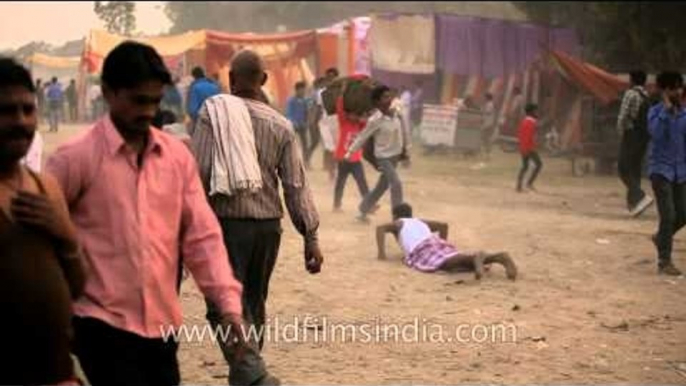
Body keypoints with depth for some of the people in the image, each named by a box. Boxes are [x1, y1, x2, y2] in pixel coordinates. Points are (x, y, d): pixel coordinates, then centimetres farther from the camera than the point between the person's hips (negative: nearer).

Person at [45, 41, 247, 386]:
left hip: (161, 323, 5)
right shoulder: (76, 158, -8)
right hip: (103, 322, -5)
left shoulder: (177, 156, 5)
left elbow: (202, 235, 4)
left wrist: (228, 304, -6)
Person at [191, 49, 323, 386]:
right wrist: (310, 237, 3)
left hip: (226, 223, -4)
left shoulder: (213, 113, -6)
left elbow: (198, 173, -11)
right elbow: (296, 185, 1)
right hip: (268, 225, 4)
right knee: (253, 304, 17)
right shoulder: (280, 125, 4)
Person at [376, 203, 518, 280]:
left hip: (421, 249, -5)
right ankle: (501, 257, -44)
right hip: (438, 242, 5)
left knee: (445, 262, -33)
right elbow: (443, 225, 41)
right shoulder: (420, 222, 42)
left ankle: (475, 257, -65)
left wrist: (381, 252, 9)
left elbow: (380, 228, 8)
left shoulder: (398, 224, 28)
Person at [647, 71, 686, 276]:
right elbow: (656, 133, -25)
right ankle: (664, 261, -4)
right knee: (668, 215, -12)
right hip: (661, 169, -5)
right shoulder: (656, 112, -7)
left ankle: (661, 237, 37)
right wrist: (666, 110, -23)